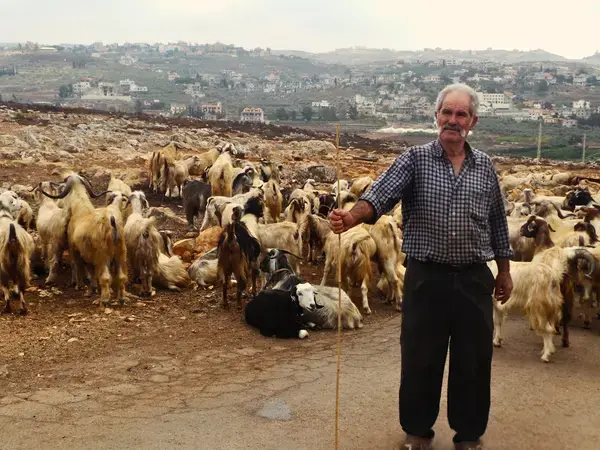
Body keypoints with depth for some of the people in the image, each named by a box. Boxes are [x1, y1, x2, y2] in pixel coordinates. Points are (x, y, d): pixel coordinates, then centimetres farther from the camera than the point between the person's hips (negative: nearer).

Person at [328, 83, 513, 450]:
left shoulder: (485, 167, 7)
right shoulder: (415, 160, -3)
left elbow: (497, 223, 14)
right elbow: (381, 194, -19)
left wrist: (504, 272, 16)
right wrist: (352, 217, -38)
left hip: (475, 279, 2)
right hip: (426, 277, -2)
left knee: (474, 362, 11)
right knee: (420, 359, 9)